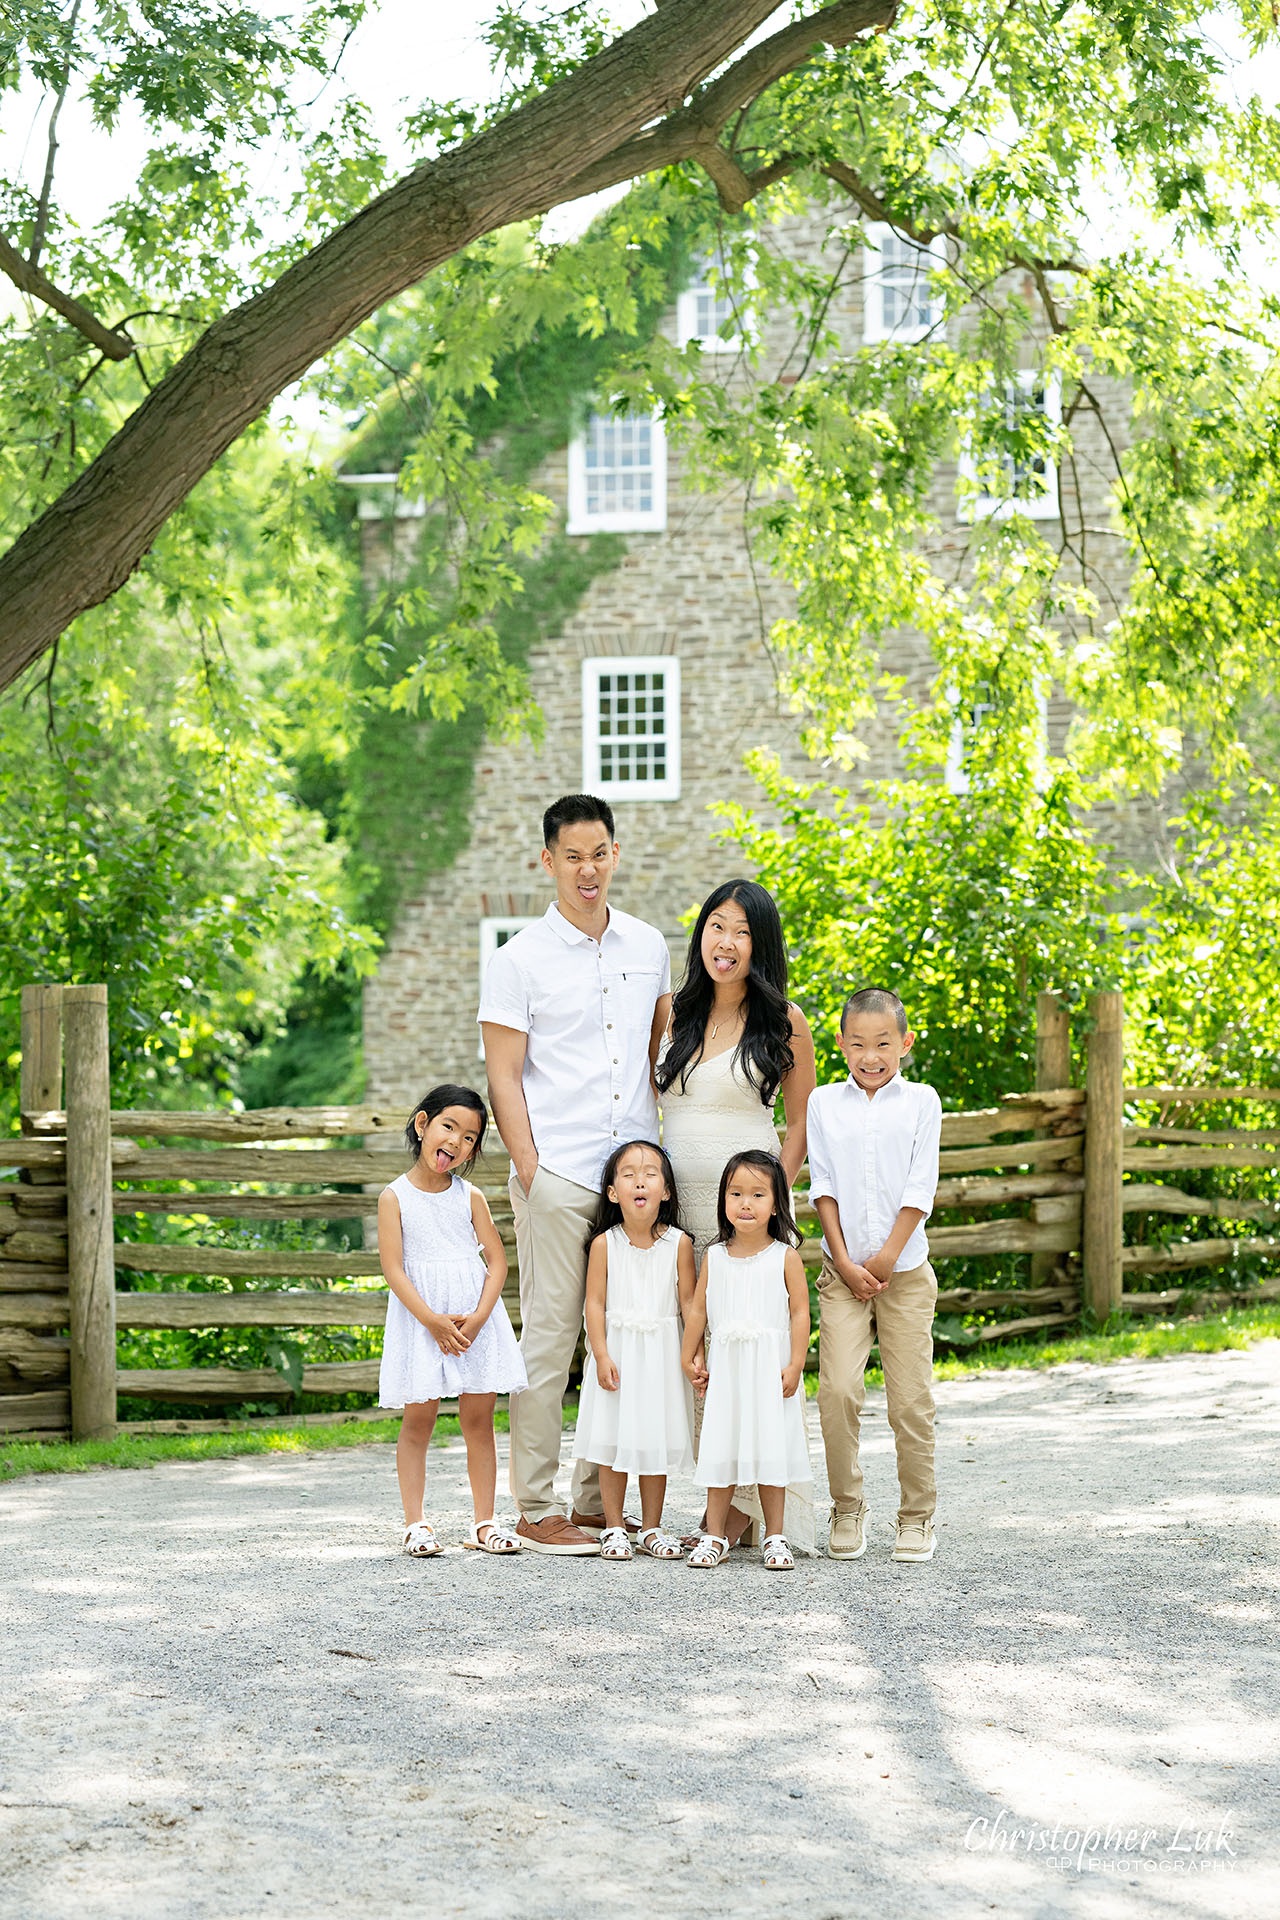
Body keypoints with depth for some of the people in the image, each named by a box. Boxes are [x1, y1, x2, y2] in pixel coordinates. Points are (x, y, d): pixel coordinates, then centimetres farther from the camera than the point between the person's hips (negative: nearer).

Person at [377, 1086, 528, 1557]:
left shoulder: (471, 1198, 6)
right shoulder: (395, 1197, -2)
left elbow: (497, 1261, 3)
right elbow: (393, 1268, -8)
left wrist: (478, 1318, -12)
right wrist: (432, 1320, -17)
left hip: (476, 1323, 3)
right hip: (420, 1320, -2)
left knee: (479, 1419, 5)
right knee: (418, 1419, 0)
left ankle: (485, 1522, 11)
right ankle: (415, 1523, 6)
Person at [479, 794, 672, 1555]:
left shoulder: (649, 946, 12)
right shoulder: (521, 960, -2)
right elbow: (503, 1076, -3)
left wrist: (659, 1146, 14)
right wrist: (530, 1170, -8)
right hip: (558, 1177, -5)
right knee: (550, 1338, -3)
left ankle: (600, 1499, 15)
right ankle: (536, 1509, 3)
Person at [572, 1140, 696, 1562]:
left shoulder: (678, 1243, -3)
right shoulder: (604, 1244, -5)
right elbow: (595, 1302, -5)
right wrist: (602, 1355, -11)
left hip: (662, 1353, 1)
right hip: (617, 1350, -1)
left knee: (656, 1440, 6)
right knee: (613, 1441, 1)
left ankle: (651, 1529, 17)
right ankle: (614, 1529, 11)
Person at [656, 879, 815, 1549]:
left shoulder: (783, 1021, 0)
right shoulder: (673, 1013, 10)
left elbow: (800, 1126, 3)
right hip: (678, 1210, 4)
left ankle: (743, 1509, 1)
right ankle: (728, 1504, 12)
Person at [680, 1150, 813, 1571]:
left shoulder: (785, 1257, -3)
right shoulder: (715, 1257, 5)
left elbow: (800, 1313, -4)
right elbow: (697, 1310, 11)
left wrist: (795, 1365, -10)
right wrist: (689, 1358, 10)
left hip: (770, 1367, -2)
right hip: (725, 1366, 2)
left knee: (771, 1449, 1)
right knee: (720, 1449, 2)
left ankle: (774, 1537, 10)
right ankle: (715, 1536, 11)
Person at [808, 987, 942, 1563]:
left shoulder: (921, 1102, 2)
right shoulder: (824, 1104, 5)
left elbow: (920, 1190, -3)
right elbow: (823, 1187, 3)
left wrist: (884, 1261, -8)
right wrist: (845, 1263, -5)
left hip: (905, 1271, -1)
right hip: (843, 1270, 1)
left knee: (911, 1398, -1)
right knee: (838, 1390, -10)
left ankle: (916, 1515, 11)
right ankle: (846, 1510, 3)